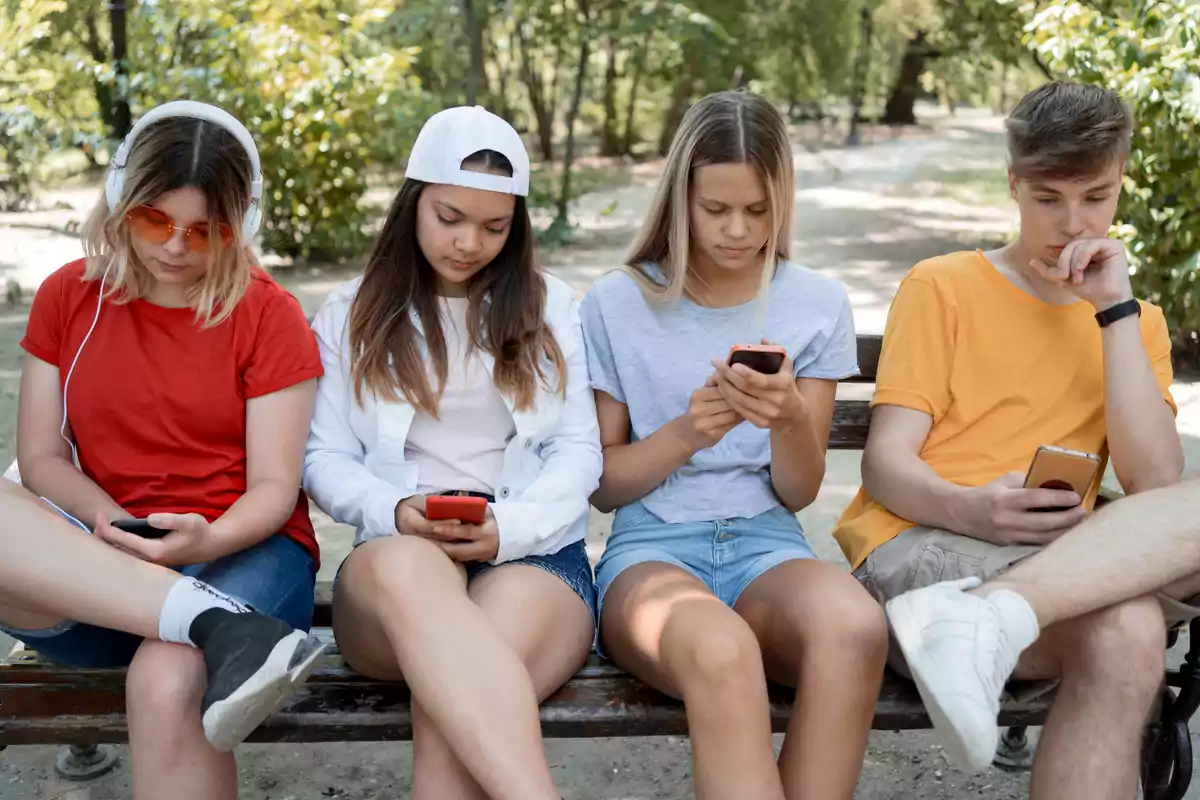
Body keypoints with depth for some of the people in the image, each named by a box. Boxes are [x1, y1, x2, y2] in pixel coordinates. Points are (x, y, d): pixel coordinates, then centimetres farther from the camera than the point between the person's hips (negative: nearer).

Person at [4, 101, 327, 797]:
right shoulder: (67, 297, 10)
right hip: (97, 568, 4)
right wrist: (107, 521, -14)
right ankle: (221, 626, -36)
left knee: (167, 682, -36)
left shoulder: (268, 314, 0)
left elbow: (273, 488, -4)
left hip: (239, 549, -3)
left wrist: (206, 539, -25)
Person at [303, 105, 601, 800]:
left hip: (534, 554, 0)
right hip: (398, 559, 0)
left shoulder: (552, 307, 15)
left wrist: (509, 527, -13)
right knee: (405, 565, -41)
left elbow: (579, 450, 7)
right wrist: (394, 512, -13)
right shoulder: (352, 316, 16)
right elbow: (325, 459, 10)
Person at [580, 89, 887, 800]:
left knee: (855, 627, -35)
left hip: (767, 548, 2)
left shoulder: (818, 305, 7)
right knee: (720, 650, -39)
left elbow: (798, 493, 7)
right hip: (652, 550, -2)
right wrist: (686, 431, -13)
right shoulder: (618, 304, 4)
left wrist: (790, 419, -15)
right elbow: (603, 485, 6)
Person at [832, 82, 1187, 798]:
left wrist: (1116, 310, -5)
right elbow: (886, 467, -4)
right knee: (1124, 630, -35)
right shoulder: (942, 288, 6)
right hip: (919, 543, -5)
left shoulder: (1136, 321, 17)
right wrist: (972, 510, -27)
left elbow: (1154, 489, -2)